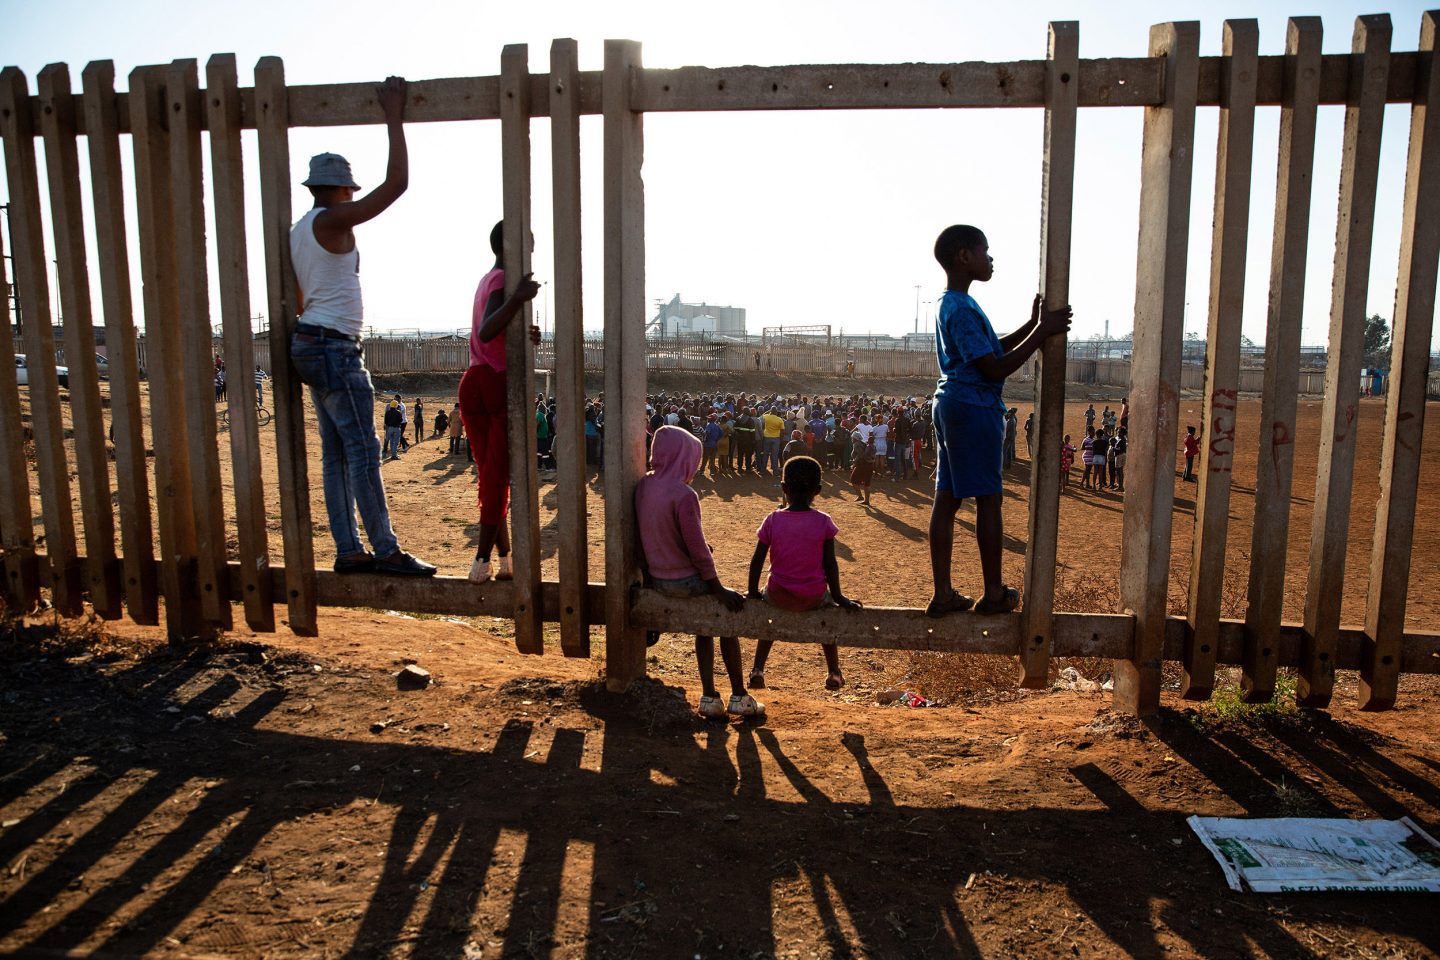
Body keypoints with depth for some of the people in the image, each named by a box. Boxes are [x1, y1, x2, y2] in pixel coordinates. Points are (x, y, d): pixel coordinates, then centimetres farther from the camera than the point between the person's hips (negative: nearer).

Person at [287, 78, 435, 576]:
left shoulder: (299, 231, 17)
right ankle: (386, 551, -7)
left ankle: (348, 550, 10)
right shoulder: (331, 221, -10)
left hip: (310, 344, 10)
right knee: (363, 451, -9)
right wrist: (394, 117, -10)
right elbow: (396, 183, -16)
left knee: (336, 453, 8)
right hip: (334, 348, -10)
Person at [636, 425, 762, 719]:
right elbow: (697, 548, -21)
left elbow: (641, 535, 8)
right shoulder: (683, 494, -23)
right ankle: (739, 697, 19)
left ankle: (709, 697, 21)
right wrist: (719, 589, -11)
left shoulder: (643, 486, -1)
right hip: (685, 581, -7)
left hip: (656, 581, 7)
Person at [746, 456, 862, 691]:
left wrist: (753, 592, 9)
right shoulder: (823, 521, -7)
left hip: (779, 596, 0)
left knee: (768, 598, 35)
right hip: (814, 597, 0)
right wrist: (838, 597, 6)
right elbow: (830, 564, -5)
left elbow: (757, 561, -4)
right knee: (827, 601, 34)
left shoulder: (773, 520, -7)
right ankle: (834, 672, 39)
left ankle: (758, 670, 26)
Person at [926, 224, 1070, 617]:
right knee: (988, 499, 0)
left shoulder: (950, 304, 16)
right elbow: (996, 368, -19)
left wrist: (1033, 325, 14)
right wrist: (1042, 331, -14)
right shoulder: (963, 309, -16)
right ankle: (994, 594, 10)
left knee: (946, 499, 6)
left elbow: (989, 350, 22)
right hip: (975, 408, -10)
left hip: (951, 404, 10)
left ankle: (943, 594, 10)